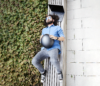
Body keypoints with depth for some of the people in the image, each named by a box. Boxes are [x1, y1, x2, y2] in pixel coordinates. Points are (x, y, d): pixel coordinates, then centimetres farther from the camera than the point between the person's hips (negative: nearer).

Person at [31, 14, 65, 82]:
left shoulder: (57, 27, 16)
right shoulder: (44, 30, 29)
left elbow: (63, 38, 7)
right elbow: (41, 41, 26)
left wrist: (55, 38, -13)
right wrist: (41, 38, 1)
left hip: (54, 48, -4)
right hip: (45, 49, 4)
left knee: (53, 60, -40)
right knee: (34, 61, -24)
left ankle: (59, 72, -8)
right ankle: (43, 72, 4)